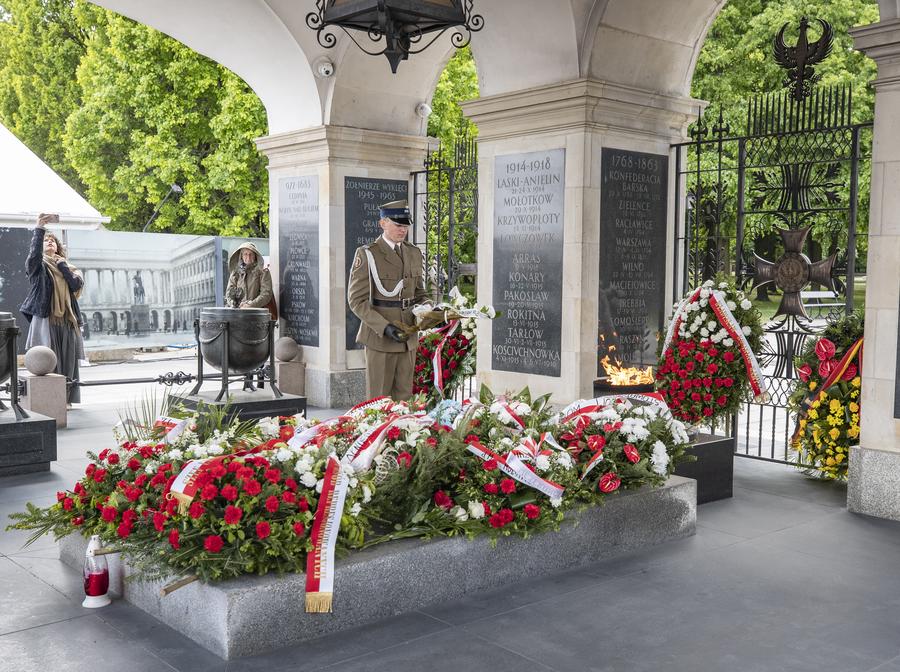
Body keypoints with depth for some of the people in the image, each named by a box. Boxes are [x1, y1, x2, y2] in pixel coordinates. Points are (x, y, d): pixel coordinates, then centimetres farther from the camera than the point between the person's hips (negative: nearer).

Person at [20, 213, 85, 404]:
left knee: (67, 364, 3)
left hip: (67, 321, 4)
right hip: (45, 318, -4)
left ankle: (65, 400, 8)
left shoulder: (67, 266, 21)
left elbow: (77, 284, 3)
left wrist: (62, 265, -1)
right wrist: (39, 228, -26)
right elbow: (34, 252, -16)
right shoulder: (37, 265, 8)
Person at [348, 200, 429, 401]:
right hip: (380, 338, -5)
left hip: (408, 339, 5)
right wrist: (385, 327, -20)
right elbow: (357, 300, -9)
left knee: (404, 398, 9)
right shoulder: (366, 255, -6)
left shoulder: (415, 253, 12)